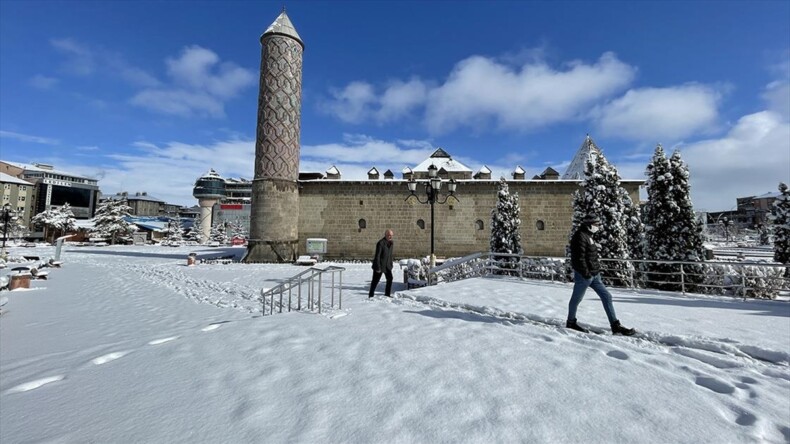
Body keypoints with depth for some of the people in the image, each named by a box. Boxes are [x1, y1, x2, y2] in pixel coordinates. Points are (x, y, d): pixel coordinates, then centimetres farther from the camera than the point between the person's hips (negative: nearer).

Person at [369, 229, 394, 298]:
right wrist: (378, 267, -21)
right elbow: (377, 256, -21)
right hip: (379, 264, -7)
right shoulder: (380, 243, -21)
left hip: (387, 265, 7)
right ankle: (371, 295, 17)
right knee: (375, 280, 3)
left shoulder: (390, 242, 4)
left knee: (390, 278, 6)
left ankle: (387, 294, 20)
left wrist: (391, 264, 12)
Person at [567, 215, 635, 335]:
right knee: (576, 299, 6)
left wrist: (596, 269, 19)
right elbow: (579, 257, -22)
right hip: (584, 275, -10)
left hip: (594, 274, 10)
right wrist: (586, 273, -21)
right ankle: (571, 322, 22)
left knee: (606, 296, 6)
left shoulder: (588, 236, 14)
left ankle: (615, 326, 11)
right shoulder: (580, 236, -18)